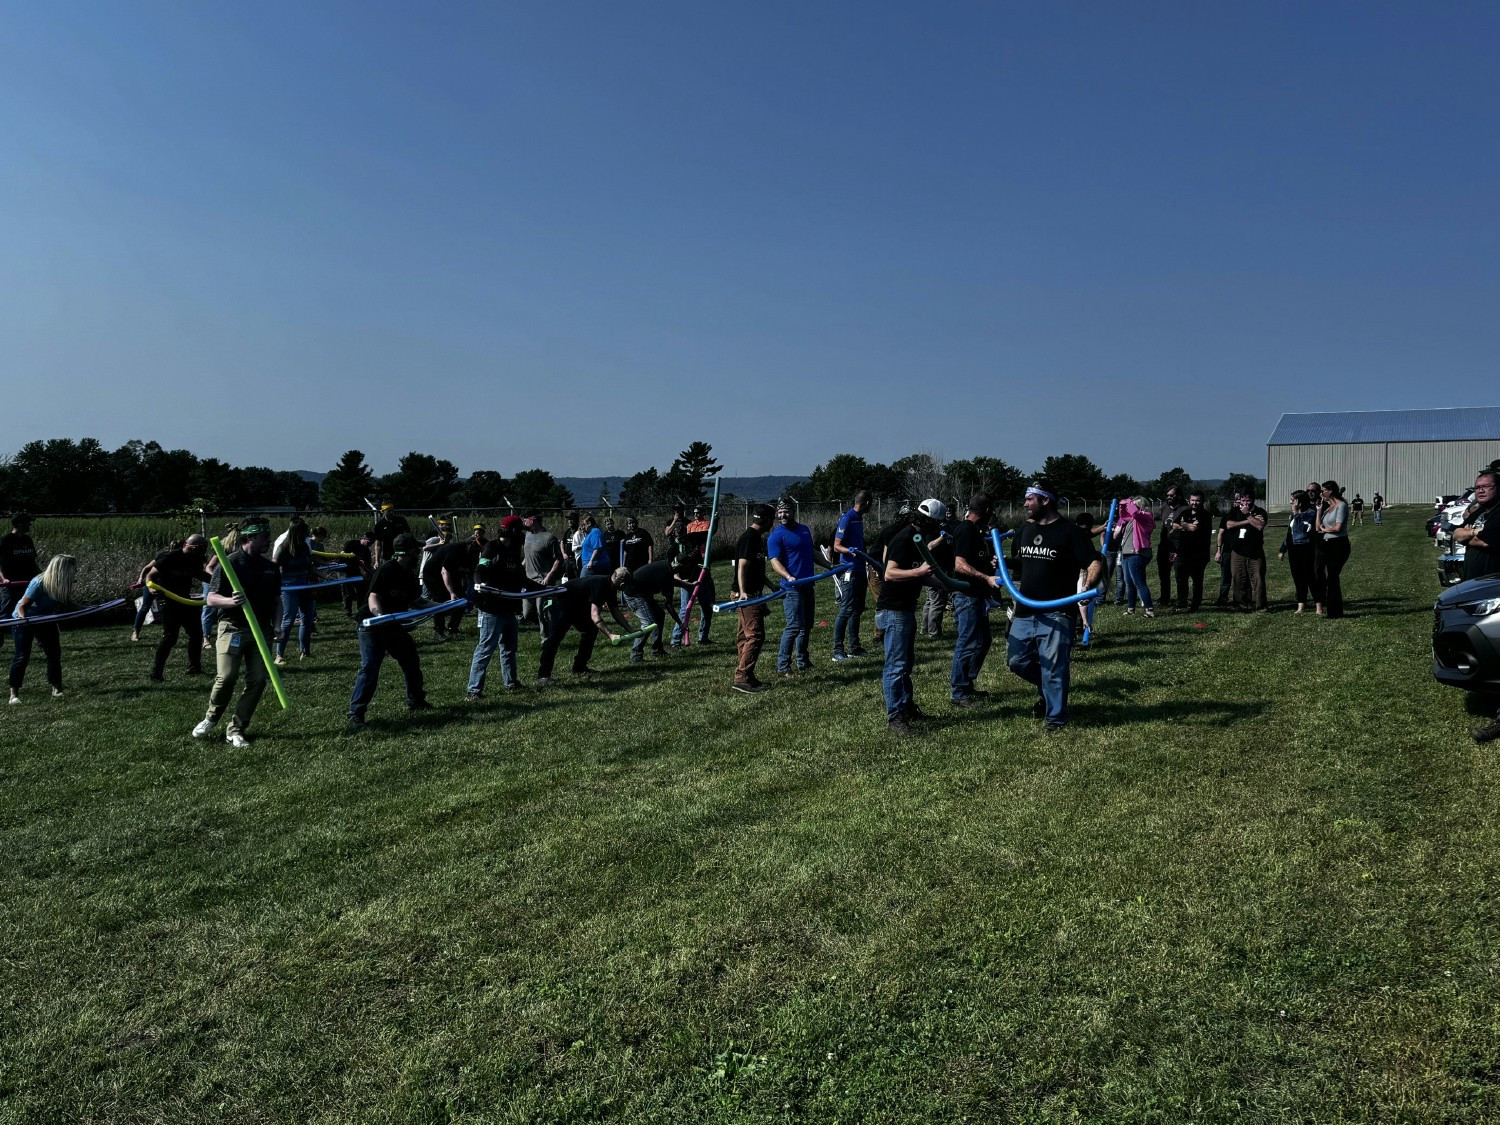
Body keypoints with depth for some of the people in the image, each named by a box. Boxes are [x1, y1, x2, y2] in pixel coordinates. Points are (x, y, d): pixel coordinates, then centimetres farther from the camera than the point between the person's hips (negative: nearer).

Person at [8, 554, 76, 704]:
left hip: (46, 621, 6)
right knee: (22, 656, -8)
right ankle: (14, 694, 0)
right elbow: (22, 605, -26)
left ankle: (56, 689, 11)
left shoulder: (62, 585, -14)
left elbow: (67, 606, -5)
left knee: (54, 653, 1)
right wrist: (22, 617, -43)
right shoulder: (39, 584, -32)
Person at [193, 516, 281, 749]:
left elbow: (276, 599, 19)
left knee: (258, 680, -2)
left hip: (261, 631, 5)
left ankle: (235, 730, 10)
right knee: (226, 677, -12)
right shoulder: (230, 563, -6)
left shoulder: (270, 567, 11)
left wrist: (276, 625, 6)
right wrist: (230, 601, -27)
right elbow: (211, 599, -7)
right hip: (233, 629, -5)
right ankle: (211, 719, 17)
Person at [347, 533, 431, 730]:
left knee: (412, 662, 17)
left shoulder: (410, 575, 9)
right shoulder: (387, 569, -18)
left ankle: (415, 701, 37)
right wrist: (378, 613, -44)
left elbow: (414, 602, 17)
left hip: (394, 626, 9)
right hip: (372, 627, -9)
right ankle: (356, 714, -15)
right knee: (369, 669, -17)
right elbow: (373, 596, -25)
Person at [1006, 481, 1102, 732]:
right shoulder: (1026, 529, 13)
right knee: (1016, 660, 10)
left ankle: (1056, 717, 11)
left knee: (1053, 668, -3)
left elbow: (1095, 563, -12)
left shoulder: (1069, 531, -8)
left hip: (1056, 614, -7)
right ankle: (1048, 691, 33)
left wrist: (1087, 585, -31)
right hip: (1025, 611, 7)